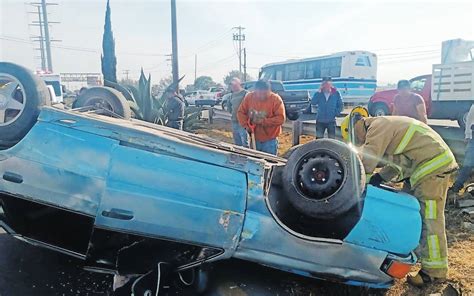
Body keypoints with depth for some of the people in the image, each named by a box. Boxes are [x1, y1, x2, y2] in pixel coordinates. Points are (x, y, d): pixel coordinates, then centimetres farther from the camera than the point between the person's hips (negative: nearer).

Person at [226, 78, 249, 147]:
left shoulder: (245, 93, -9)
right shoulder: (232, 95, 15)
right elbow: (229, 104, 32)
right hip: (234, 121, 7)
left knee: (245, 144, -7)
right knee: (237, 144, 14)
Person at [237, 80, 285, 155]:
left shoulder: (276, 99, -12)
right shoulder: (249, 97, -3)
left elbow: (281, 118, -16)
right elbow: (240, 112, 4)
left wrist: (263, 121, -22)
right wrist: (246, 125, -11)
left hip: (270, 140, -3)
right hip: (253, 139, 3)